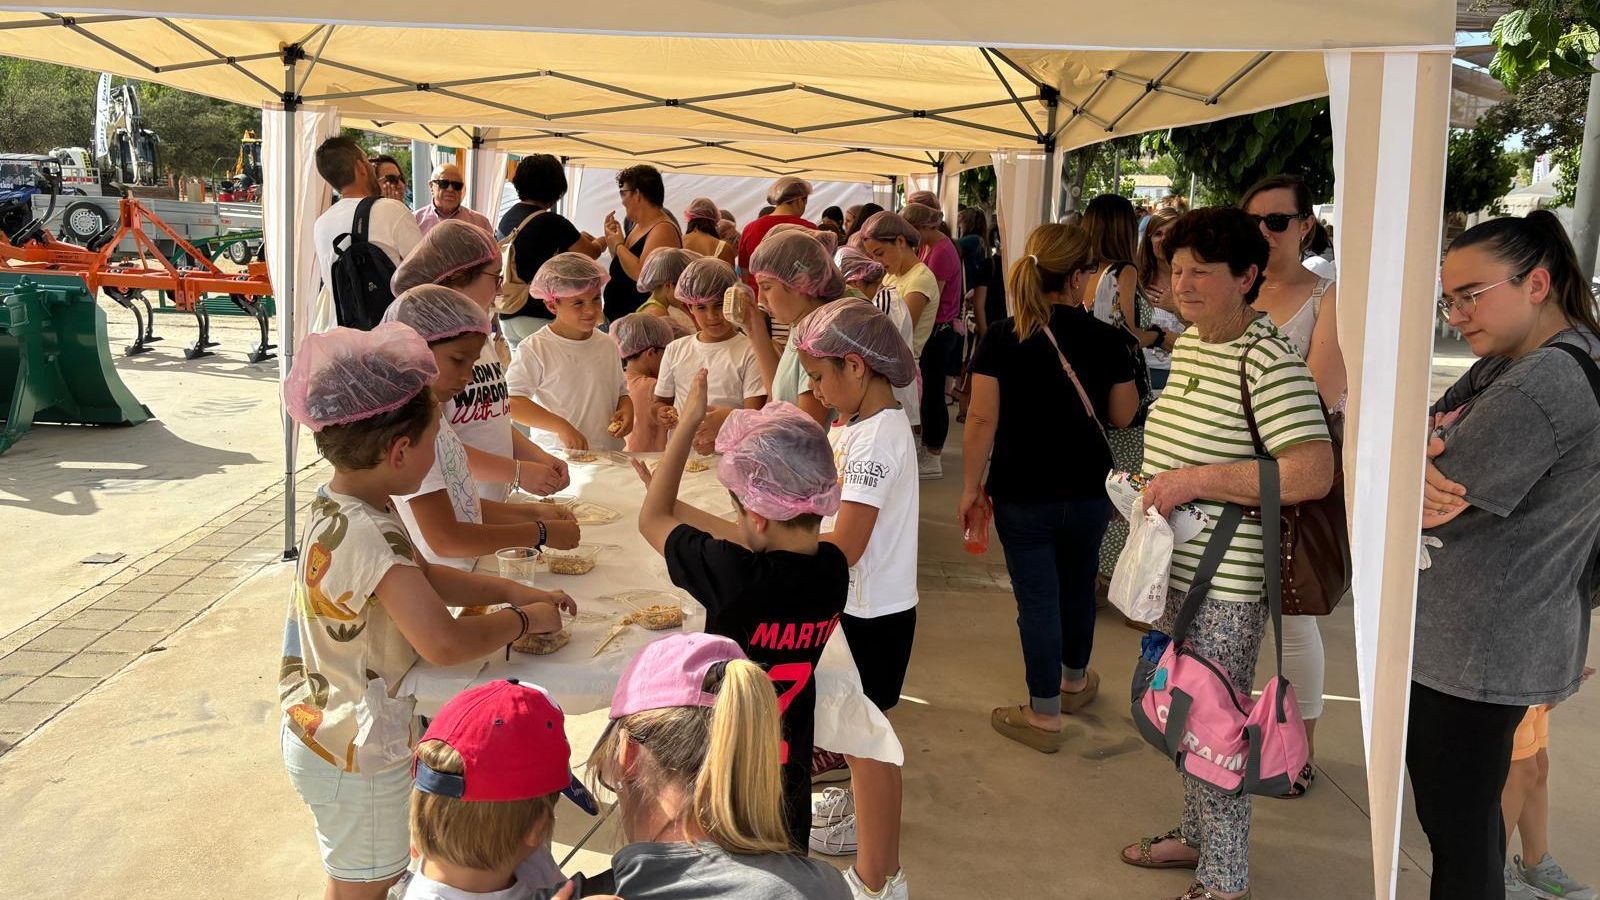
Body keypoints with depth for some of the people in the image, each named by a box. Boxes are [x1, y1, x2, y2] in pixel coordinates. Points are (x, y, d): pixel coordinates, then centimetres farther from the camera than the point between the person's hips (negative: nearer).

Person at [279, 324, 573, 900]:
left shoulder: (331, 506, 0)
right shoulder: (371, 535, -32)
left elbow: (423, 577, 12)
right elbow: (445, 643, -35)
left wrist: (512, 591, 4)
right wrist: (524, 621, -18)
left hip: (319, 736, 9)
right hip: (359, 758, -9)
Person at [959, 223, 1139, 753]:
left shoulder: (1002, 338, -11)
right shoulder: (1102, 338, -7)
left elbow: (982, 420, -12)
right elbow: (1122, 416, 2)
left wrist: (971, 488, -4)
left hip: (1021, 495, -2)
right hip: (1088, 490, 2)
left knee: (1037, 599, 5)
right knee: (1078, 586, 22)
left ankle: (1045, 716, 14)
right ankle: (1076, 680, 44)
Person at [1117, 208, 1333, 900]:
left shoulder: (1267, 361, -21)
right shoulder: (1190, 342, 8)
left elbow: (1313, 472, -31)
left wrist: (1196, 481, -28)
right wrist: (1149, 485, 10)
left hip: (1225, 586, -9)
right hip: (1174, 571, 9)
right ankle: (1197, 837, 42)